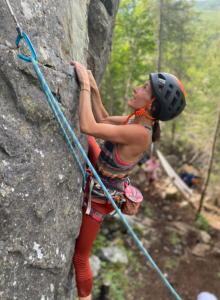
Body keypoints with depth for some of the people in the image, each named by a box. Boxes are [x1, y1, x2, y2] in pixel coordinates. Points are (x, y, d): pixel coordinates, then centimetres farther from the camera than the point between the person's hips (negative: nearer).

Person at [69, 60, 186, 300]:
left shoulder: (140, 133, -37)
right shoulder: (137, 120, -11)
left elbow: (88, 127, -42)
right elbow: (102, 121, 6)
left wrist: (85, 84, -32)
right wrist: (93, 89, -3)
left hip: (98, 198, -7)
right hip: (100, 178, 7)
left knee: (79, 256, 14)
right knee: (81, 138, 15)